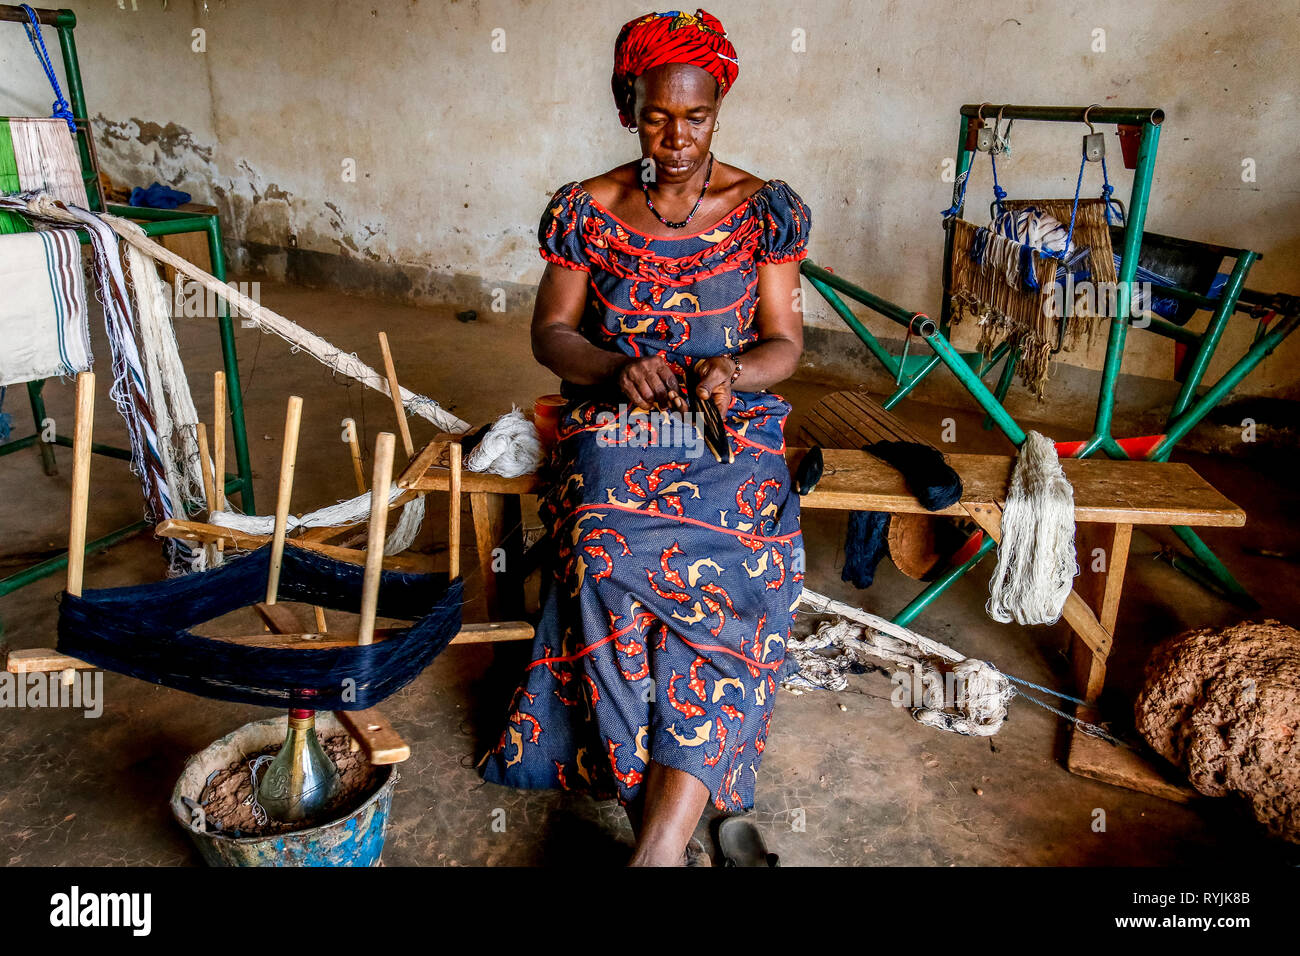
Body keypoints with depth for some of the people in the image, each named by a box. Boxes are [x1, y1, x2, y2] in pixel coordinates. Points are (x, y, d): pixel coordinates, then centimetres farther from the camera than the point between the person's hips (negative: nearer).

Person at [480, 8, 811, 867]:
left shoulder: (764, 209, 5)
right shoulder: (586, 210, 6)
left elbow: (785, 343, 4)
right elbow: (550, 332, 6)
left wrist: (735, 370, -20)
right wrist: (616, 370, -16)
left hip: (732, 434, 0)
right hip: (615, 427, 1)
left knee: (730, 574, -30)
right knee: (611, 564, -31)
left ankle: (656, 840, -28)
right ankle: (669, 826, -16)